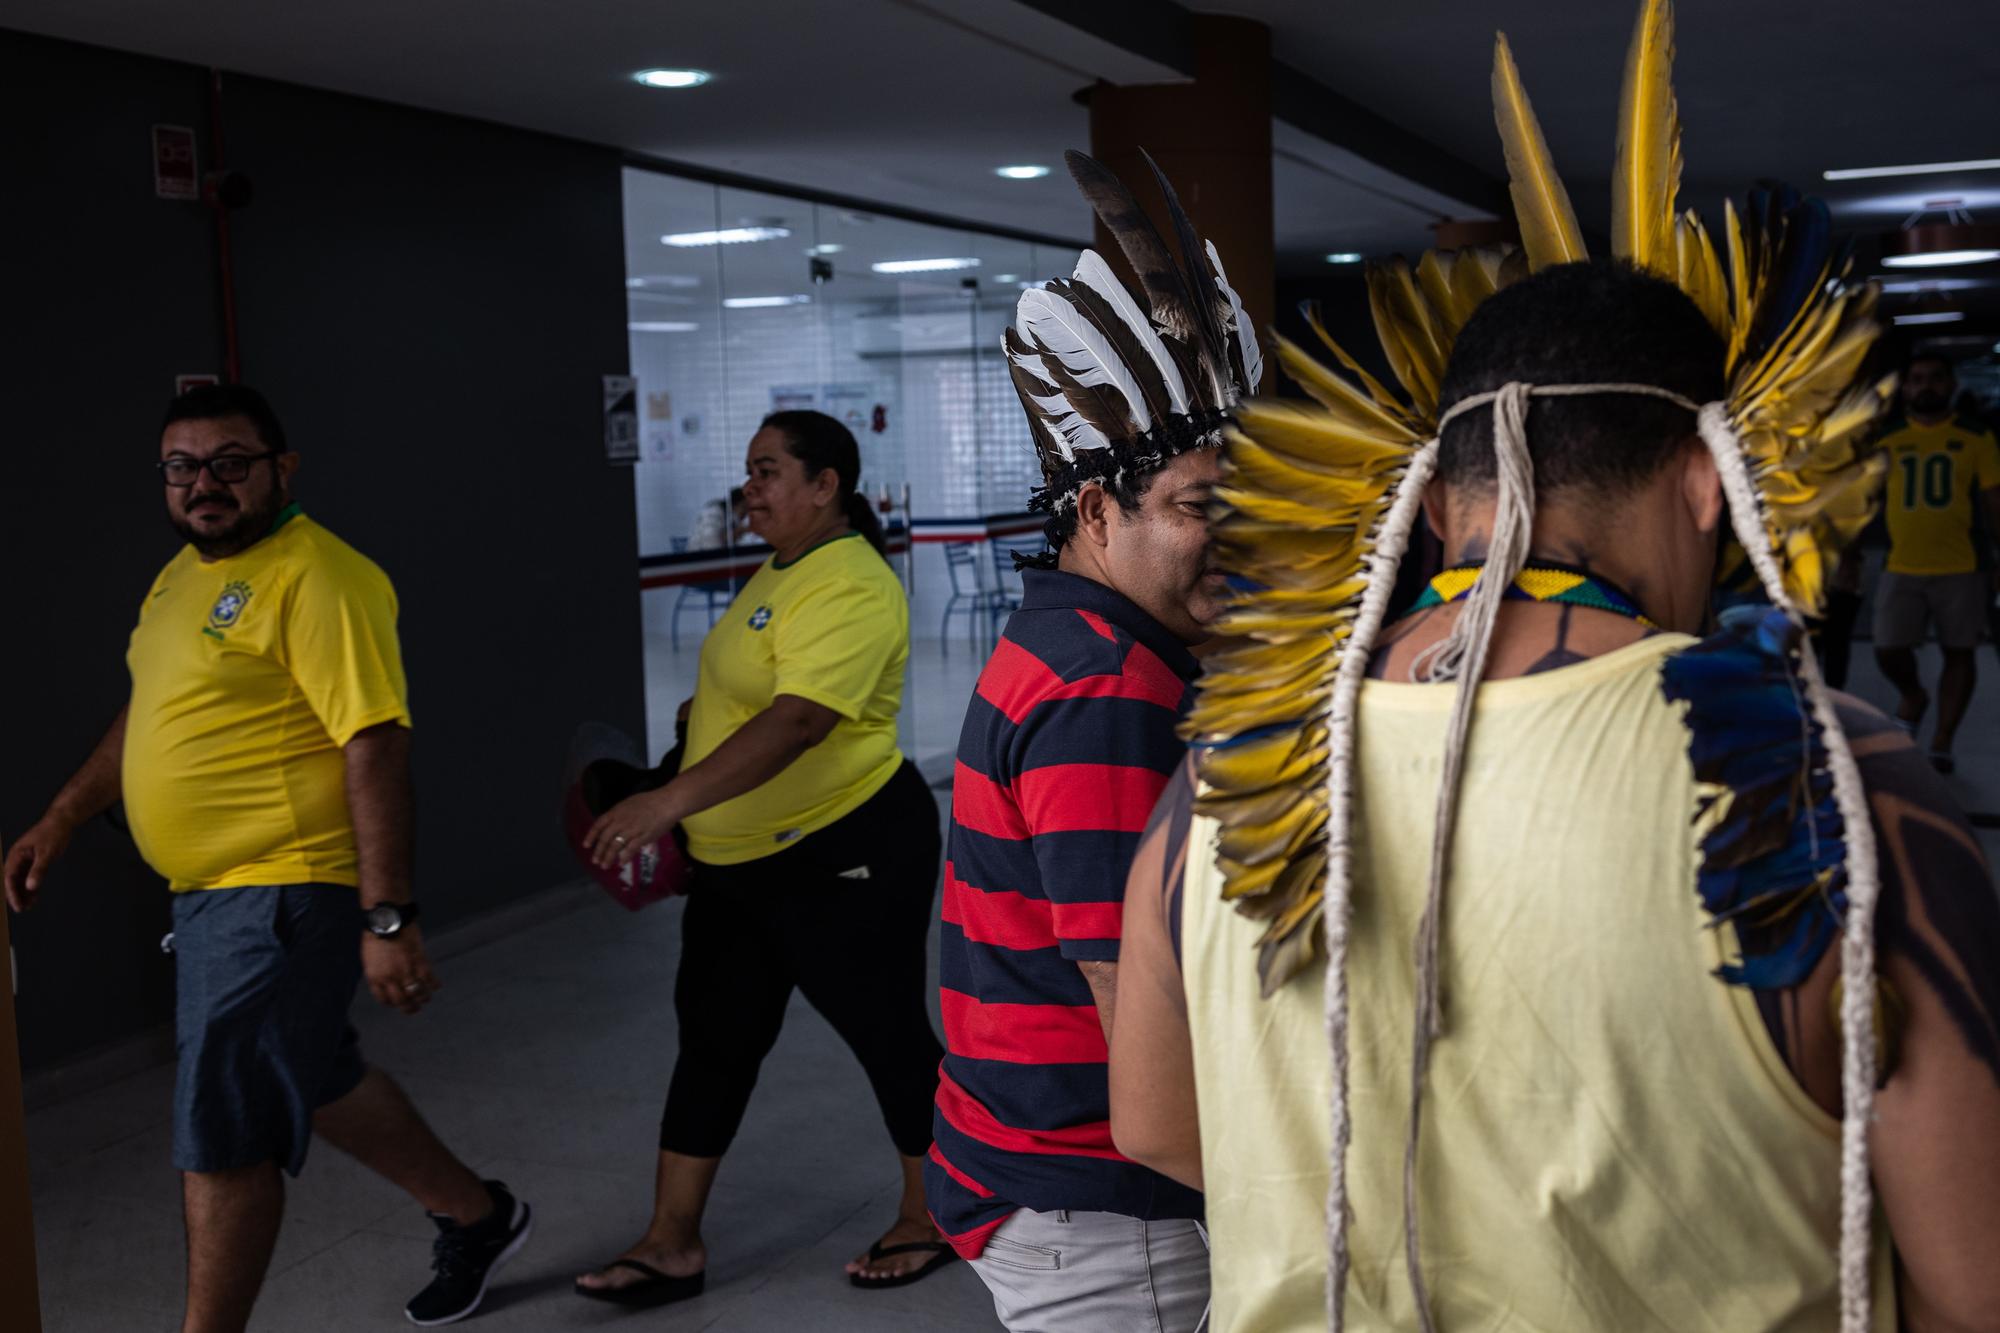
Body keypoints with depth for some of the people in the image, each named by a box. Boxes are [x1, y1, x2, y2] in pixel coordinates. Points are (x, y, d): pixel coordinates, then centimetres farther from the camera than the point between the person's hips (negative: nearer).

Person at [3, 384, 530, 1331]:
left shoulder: (316, 577, -18)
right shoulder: (184, 571, 12)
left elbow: (375, 747, -23)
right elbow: (148, 711, 25)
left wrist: (387, 920, -27)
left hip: (282, 895, -10)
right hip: (212, 893, 10)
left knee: (220, 1138, -2)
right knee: (311, 1083, 20)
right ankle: (477, 1217, 39)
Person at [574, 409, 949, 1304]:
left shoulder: (850, 589, -21)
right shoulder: (781, 570, 10)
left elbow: (799, 720, -34)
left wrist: (672, 800, -41)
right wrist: (685, 815, 19)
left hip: (847, 857, -10)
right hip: (739, 860, 10)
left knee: (888, 1031, 7)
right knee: (714, 1039, 11)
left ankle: (931, 1215, 26)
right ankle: (672, 1243, 19)